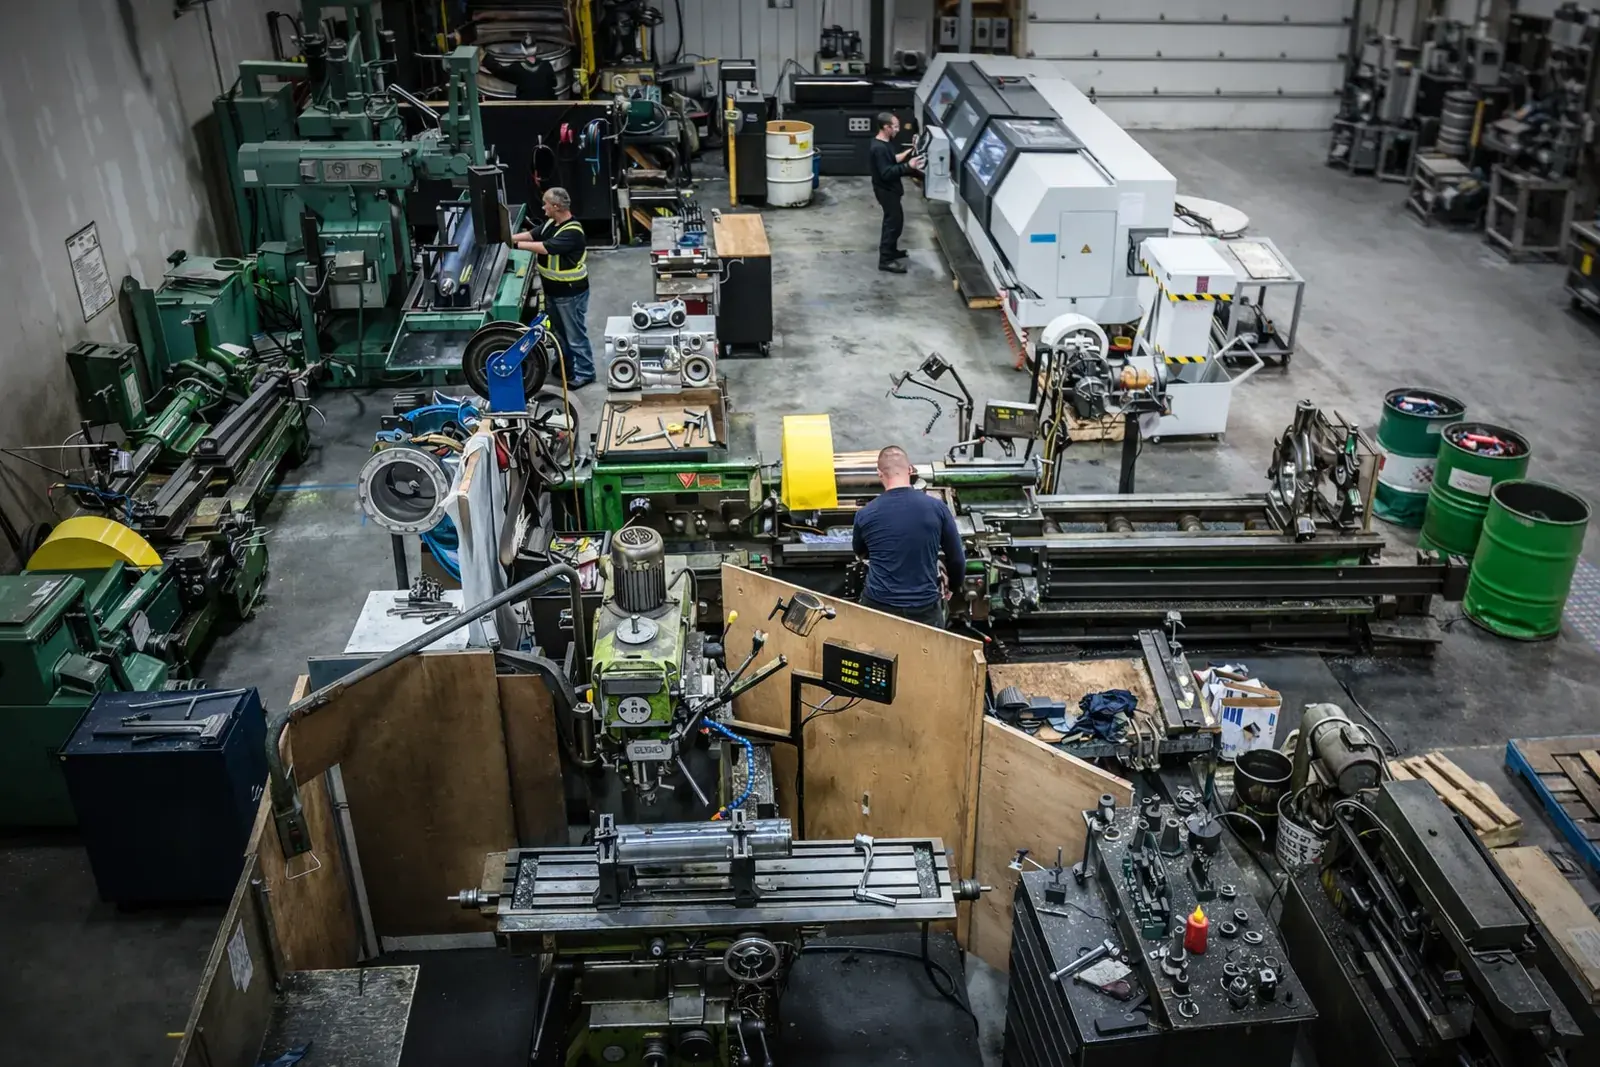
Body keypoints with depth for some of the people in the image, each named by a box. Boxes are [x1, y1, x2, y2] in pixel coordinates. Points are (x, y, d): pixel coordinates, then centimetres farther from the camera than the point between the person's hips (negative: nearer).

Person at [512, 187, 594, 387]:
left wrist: (516, 245, -26)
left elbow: (545, 247, -33)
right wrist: (509, 238, -6)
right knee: (559, 330, 22)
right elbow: (532, 235, 8)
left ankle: (584, 373, 15)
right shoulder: (551, 223, 2)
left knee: (575, 333, 3)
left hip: (570, 292, -9)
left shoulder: (572, 232, -28)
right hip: (552, 288, 9)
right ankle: (565, 365, 39)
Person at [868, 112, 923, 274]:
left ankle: (891, 250, 36)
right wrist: (908, 166, -35)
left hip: (890, 189, 10)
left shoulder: (885, 142, 5)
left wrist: (907, 153, 11)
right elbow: (886, 173, -31)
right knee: (893, 221, -5)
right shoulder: (879, 148, -27)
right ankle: (886, 260, -1)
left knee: (894, 219, 21)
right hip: (886, 190, -10)